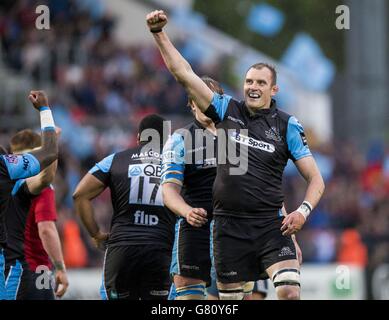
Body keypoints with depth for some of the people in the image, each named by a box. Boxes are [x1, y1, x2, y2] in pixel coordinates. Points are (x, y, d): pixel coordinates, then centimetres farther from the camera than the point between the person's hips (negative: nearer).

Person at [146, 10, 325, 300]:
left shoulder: (287, 125, 3)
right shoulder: (227, 110, 7)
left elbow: (316, 179, 4)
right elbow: (184, 73, 4)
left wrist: (304, 211, -14)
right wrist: (159, 33, -4)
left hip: (271, 224, -2)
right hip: (229, 226, 2)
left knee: (290, 291, -21)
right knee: (229, 297, 4)